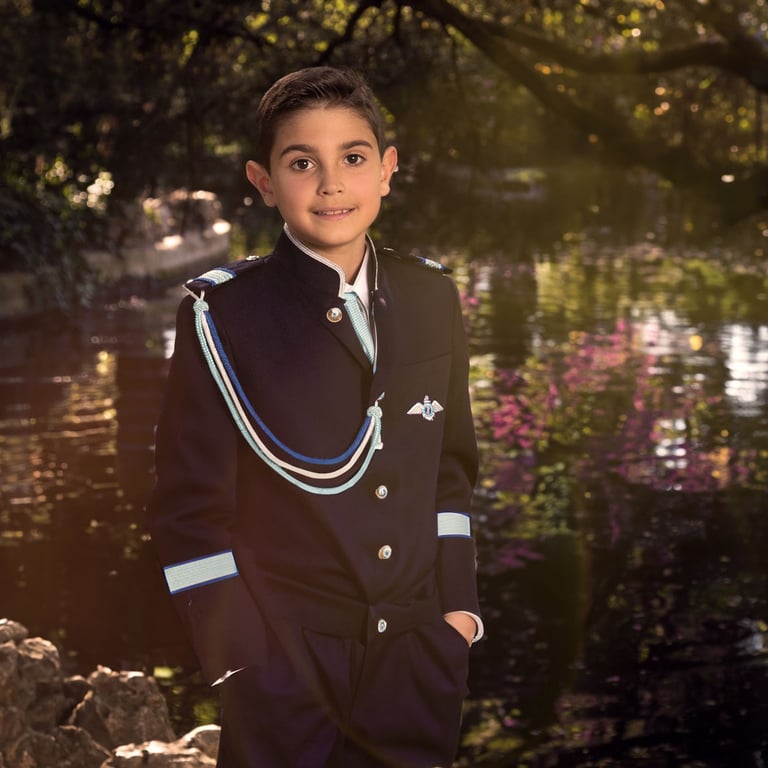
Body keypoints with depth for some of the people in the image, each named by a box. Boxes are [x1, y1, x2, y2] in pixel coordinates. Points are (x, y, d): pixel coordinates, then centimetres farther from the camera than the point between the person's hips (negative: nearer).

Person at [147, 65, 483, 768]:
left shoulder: (430, 297, 7)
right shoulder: (223, 315, -7)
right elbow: (190, 508, -7)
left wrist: (459, 604, 7)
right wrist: (244, 659, -12)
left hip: (419, 657, 4)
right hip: (287, 665, -4)